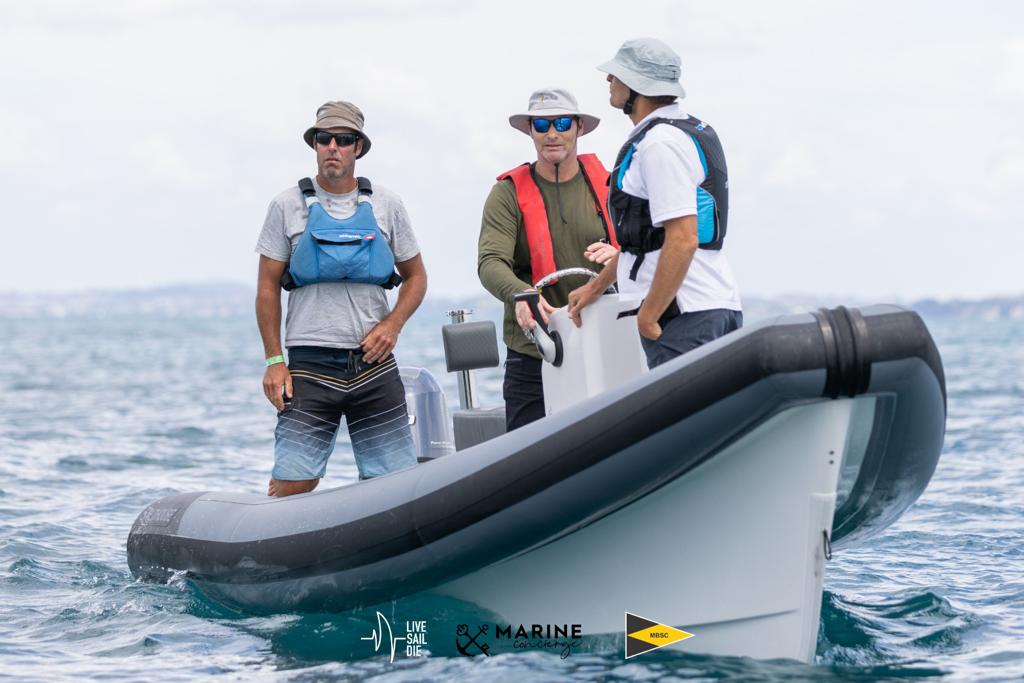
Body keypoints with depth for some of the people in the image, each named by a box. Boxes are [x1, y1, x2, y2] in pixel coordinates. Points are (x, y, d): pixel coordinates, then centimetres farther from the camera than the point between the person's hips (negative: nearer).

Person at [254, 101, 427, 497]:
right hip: (310, 366, -2)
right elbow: (267, 288, 6)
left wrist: (392, 324, -1)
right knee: (290, 486, -11)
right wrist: (274, 361, -3)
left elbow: (415, 276, 18)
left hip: (374, 365, 2)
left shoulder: (384, 205, 10)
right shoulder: (288, 206, 5)